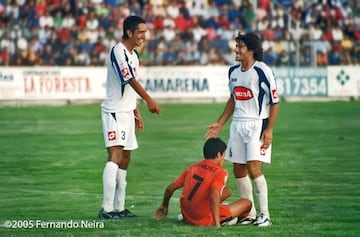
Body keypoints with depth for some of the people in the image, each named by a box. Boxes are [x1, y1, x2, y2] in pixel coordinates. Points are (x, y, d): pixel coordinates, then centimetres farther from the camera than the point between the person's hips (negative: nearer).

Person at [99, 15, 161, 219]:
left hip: (127, 113, 10)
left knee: (125, 160, 11)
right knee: (115, 156, -19)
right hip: (114, 112, -10)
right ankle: (107, 209, -24)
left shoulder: (134, 55, 15)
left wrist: (137, 113, 21)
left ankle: (119, 207, 17)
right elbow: (129, 80, -24)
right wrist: (149, 100, -30)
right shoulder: (117, 52, -15)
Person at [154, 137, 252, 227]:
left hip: (187, 216, 4)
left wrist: (164, 206, 25)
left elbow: (170, 188, 7)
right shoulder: (220, 172, -12)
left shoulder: (193, 167, 6)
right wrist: (217, 225, -30)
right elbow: (214, 196, -28)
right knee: (247, 203, 4)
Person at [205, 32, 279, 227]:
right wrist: (220, 124, 19)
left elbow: (274, 103, -10)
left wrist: (269, 130, -15)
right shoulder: (233, 71, 9)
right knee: (238, 170, 6)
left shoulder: (262, 71, -13)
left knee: (254, 168, -16)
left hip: (257, 124, -7)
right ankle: (249, 213, 17)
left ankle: (264, 214, -6)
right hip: (238, 124, 7)